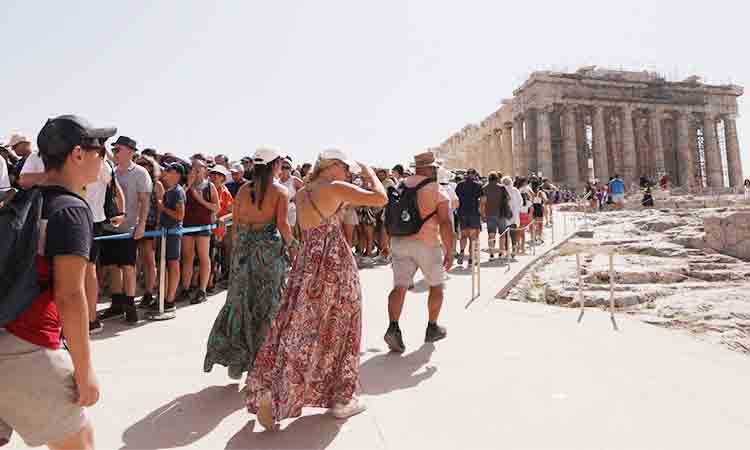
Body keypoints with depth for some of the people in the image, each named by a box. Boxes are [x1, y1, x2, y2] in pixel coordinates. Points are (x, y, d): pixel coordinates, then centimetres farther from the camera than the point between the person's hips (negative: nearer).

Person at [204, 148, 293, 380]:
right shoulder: (281, 191, -7)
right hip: (269, 250, -4)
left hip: (243, 248, 4)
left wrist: (240, 245, 16)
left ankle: (235, 360, 21)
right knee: (266, 305, 8)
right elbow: (282, 224, -13)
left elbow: (235, 220, 5)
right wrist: (291, 244, 1)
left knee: (240, 301, 14)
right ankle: (259, 363, 16)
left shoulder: (244, 189, 6)